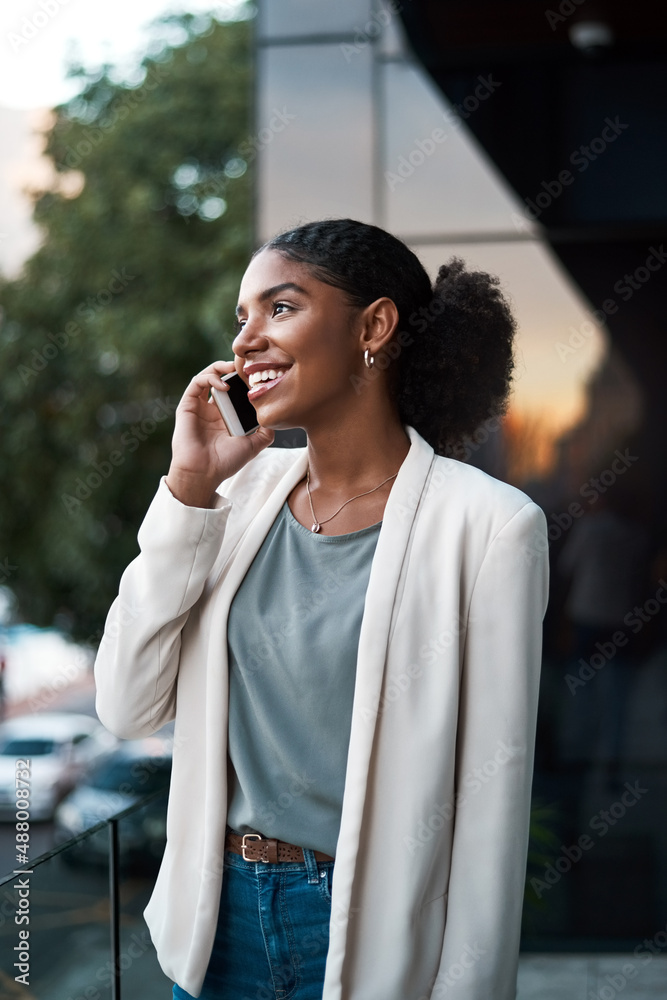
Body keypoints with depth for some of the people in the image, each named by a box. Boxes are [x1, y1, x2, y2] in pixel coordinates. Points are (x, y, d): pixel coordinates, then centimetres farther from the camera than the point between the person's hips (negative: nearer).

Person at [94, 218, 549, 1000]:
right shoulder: (246, 491, 1)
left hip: (370, 937, -5)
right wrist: (187, 490, -10)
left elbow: (491, 800, -13)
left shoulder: (485, 524, -15)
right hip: (216, 917, 5)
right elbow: (126, 707, -4)